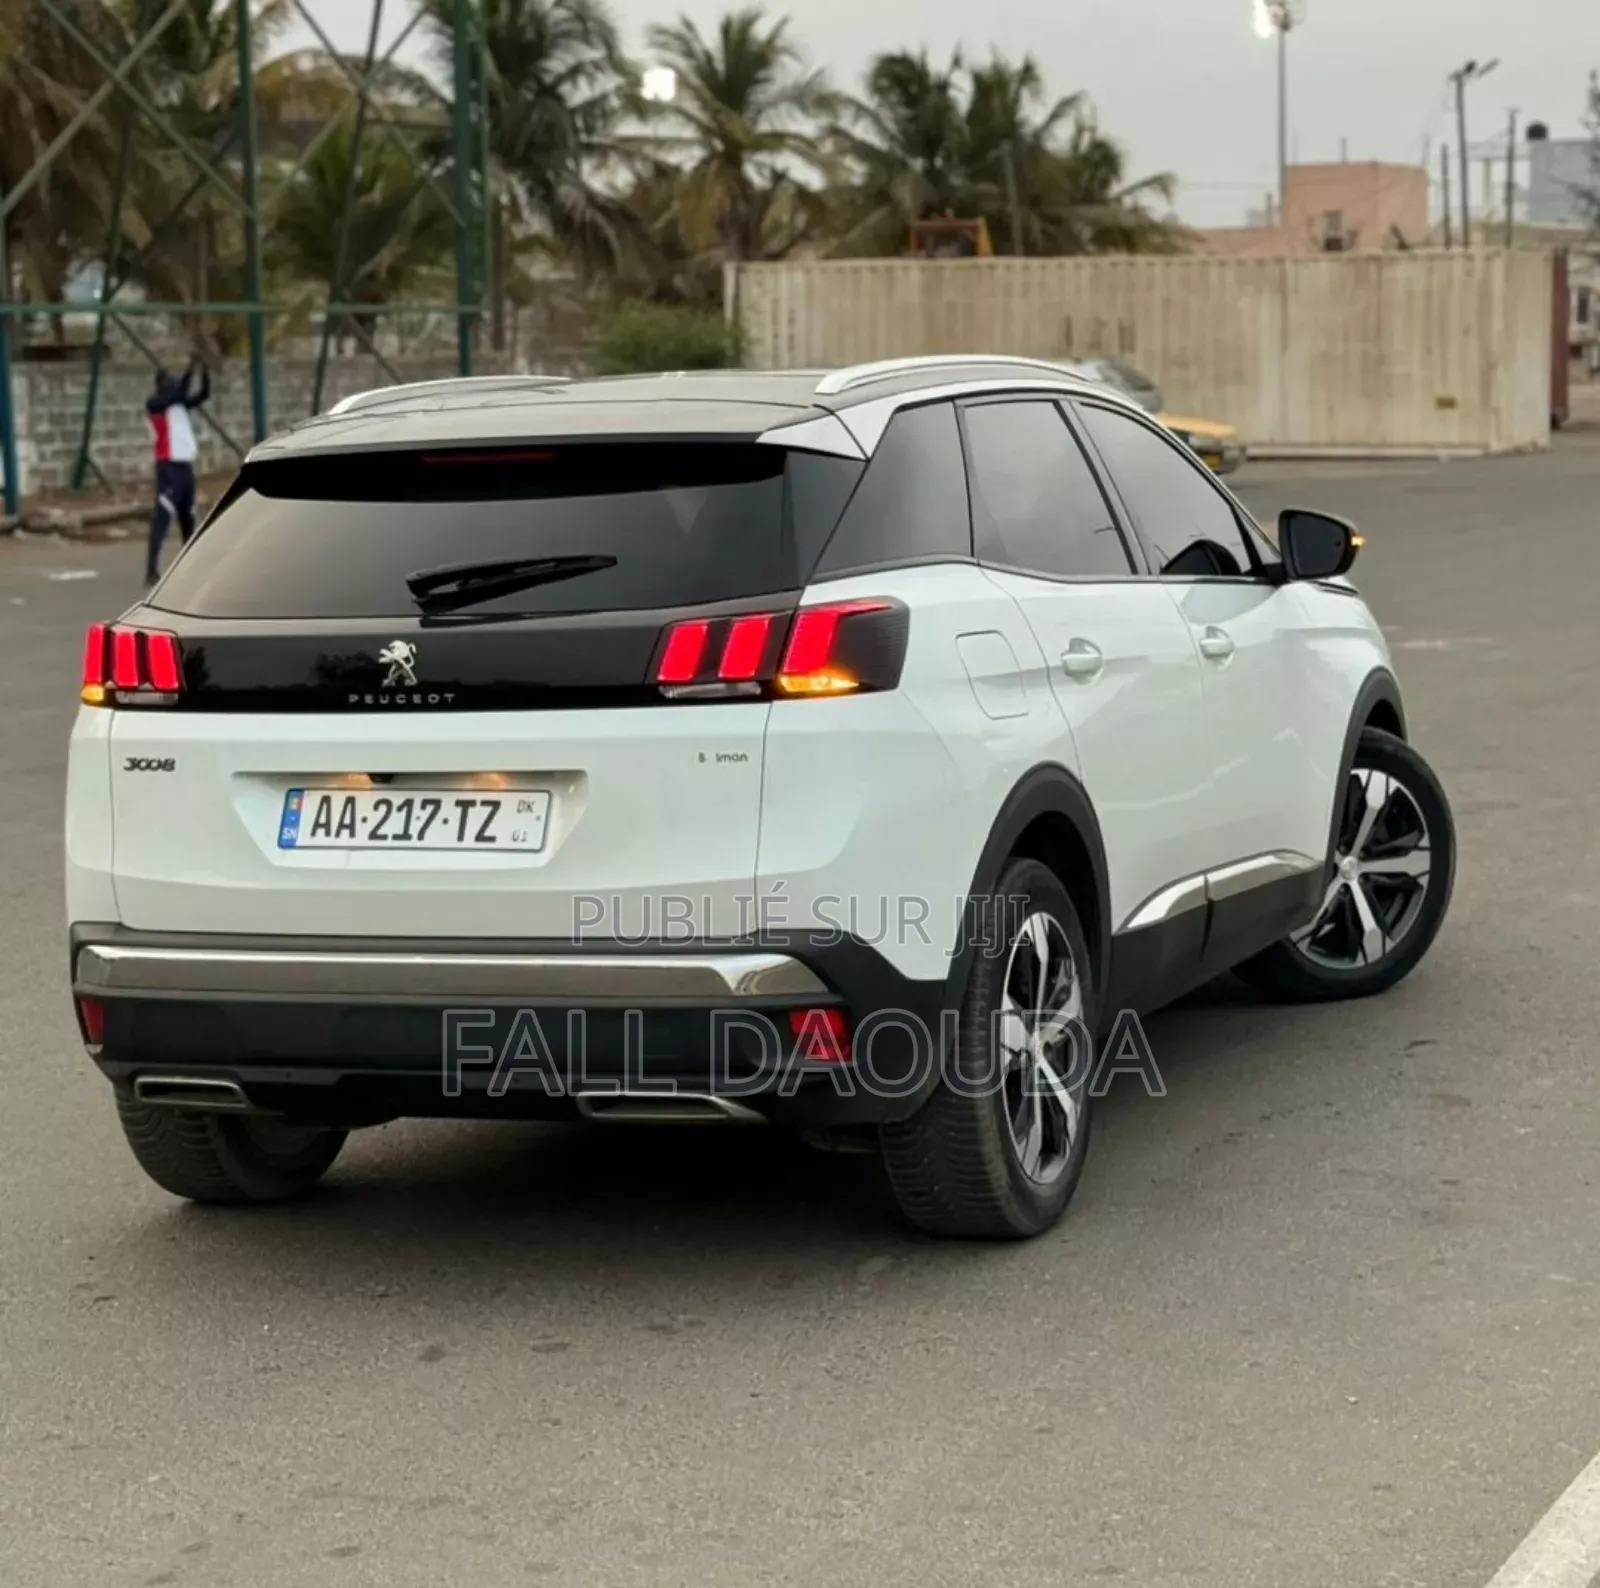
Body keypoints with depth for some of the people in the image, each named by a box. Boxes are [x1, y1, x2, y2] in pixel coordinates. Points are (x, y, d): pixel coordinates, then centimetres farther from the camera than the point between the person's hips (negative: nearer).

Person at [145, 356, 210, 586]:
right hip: (169, 466, -8)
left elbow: (203, 395, 9)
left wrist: (204, 371, -6)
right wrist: (191, 369, -24)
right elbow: (179, 394, -22)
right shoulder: (154, 403, -6)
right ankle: (151, 570, -16)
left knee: (188, 517, 13)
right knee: (163, 516, -13)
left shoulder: (179, 404, 16)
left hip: (186, 465, 8)